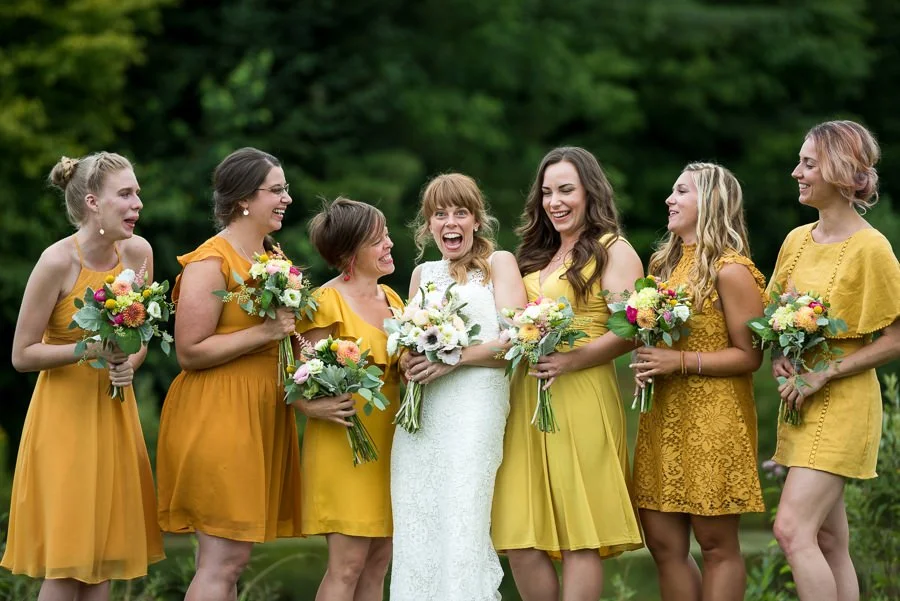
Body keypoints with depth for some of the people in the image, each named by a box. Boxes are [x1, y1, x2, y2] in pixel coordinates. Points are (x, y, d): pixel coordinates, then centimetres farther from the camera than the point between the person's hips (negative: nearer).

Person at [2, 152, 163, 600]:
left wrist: (129, 364, -8)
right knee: (67, 557, -3)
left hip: (114, 411, 6)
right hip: (65, 412, -6)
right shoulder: (57, 261, -18)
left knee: (104, 549, 8)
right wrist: (90, 350, -22)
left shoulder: (138, 252, -2)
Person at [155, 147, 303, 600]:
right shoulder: (211, 262, -11)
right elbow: (190, 353, -16)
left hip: (261, 418, 9)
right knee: (223, 560, -11)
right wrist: (264, 332, -19)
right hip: (217, 418, -9)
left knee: (229, 559, 9)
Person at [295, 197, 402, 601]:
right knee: (348, 564, -9)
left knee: (378, 562, 7)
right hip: (343, 443, -7)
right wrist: (315, 406, -31)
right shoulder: (327, 302, -10)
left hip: (386, 442, 7)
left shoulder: (390, 298, 13)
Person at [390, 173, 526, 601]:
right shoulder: (423, 273, 21)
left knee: (463, 524, -13)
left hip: (474, 405, -5)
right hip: (420, 409, 5)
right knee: (415, 527, -1)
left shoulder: (498, 263, 7)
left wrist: (455, 357, -14)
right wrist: (408, 361, 1)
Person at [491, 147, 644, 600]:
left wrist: (571, 361, -20)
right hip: (527, 402, 7)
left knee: (580, 537, -5)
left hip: (581, 403, -7)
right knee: (520, 540, 0)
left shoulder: (613, 251, 1)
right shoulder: (536, 256, 22)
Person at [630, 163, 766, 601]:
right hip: (662, 416, 8)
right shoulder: (664, 263, 14)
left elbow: (749, 356, -12)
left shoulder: (730, 271, -9)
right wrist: (648, 363, 6)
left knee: (716, 543, -2)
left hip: (713, 419, -8)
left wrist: (680, 362, -19)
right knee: (663, 542, 6)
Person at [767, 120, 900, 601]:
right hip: (801, 400, 7)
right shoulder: (797, 240, 8)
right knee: (830, 542, 9)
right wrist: (776, 356, -2)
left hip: (842, 402, -7)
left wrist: (825, 374, -17)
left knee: (792, 529, -17)